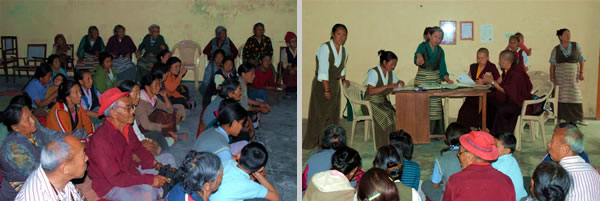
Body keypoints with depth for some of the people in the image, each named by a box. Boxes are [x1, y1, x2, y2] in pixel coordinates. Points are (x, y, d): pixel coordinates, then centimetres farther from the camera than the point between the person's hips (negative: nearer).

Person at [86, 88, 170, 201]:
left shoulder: (127, 128, -4)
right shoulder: (101, 140, -29)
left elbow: (138, 148, 14)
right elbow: (116, 178, -26)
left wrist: (157, 165, -1)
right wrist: (149, 180, -25)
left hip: (130, 172, 8)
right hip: (110, 185, -8)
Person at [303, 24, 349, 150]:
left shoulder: (344, 51, 5)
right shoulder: (325, 48, -16)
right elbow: (323, 71, -20)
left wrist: (344, 79, 8)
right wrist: (326, 90, -22)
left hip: (335, 85, 7)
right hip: (322, 85, -7)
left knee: (333, 114, 10)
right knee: (319, 114, -2)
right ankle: (311, 143, 11)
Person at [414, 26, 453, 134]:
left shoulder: (440, 51, 9)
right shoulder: (423, 46, -4)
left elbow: (442, 69, 7)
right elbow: (418, 53, -30)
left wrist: (447, 79, -11)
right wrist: (419, 58, -54)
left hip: (436, 80, 4)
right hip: (422, 80, -4)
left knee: (435, 109, -1)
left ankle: (435, 133, 6)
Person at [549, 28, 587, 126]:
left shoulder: (576, 46, 3)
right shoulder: (556, 49, 2)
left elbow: (582, 60, 3)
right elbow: (552, 64, 2)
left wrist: (581, 73, -7)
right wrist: (552, 77, -4)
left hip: (573, 77, 0)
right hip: (560, 77, 0)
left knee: (576, 96, -1)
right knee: (561, 97, -1)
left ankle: (579, 118, 5)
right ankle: (561, 118, 6)